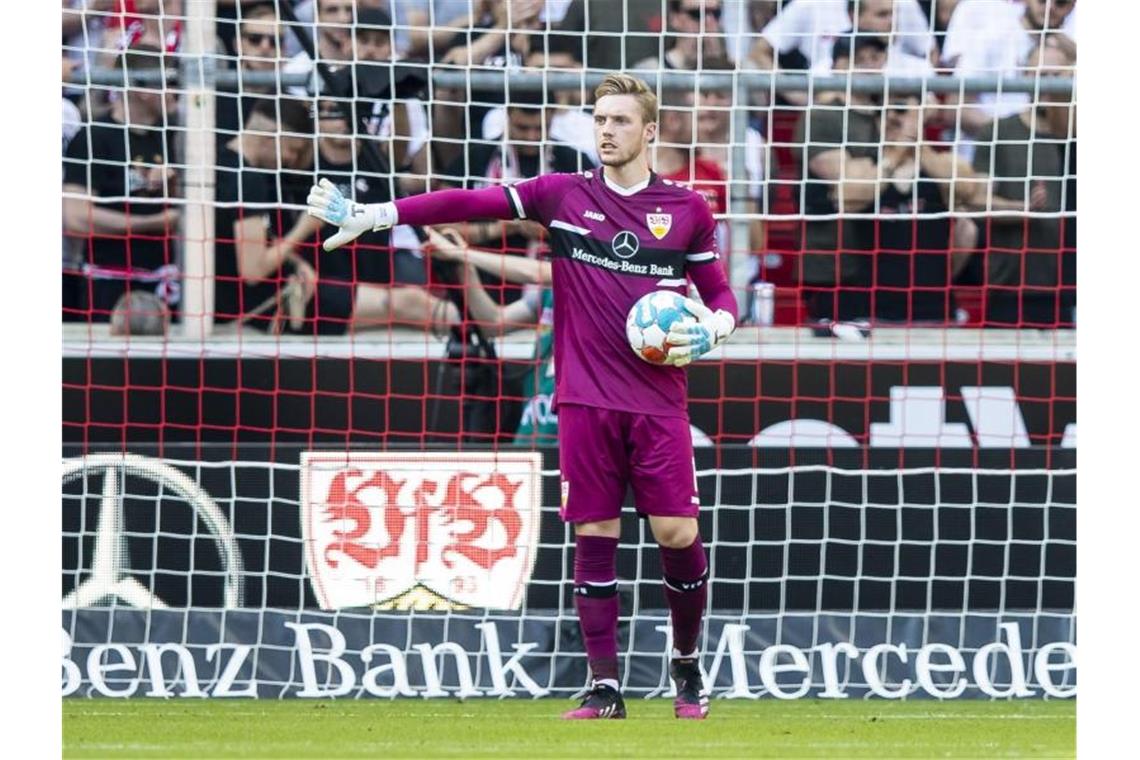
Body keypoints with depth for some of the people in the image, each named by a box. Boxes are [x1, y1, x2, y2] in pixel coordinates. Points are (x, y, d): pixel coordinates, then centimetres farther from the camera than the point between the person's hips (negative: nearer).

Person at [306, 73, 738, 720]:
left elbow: (718, 293, 15)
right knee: (594, 535, -2)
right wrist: (371, 215, -9)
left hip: (659, 403, -1)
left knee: (677, 532, -5)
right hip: (585, 399, 1)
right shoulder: (563, 196, 6)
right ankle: (605, 686, 4)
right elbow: (469, 203, -2)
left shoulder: (688, 209, 6)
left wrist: (712, 331, -8)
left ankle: (688, 664, 17)